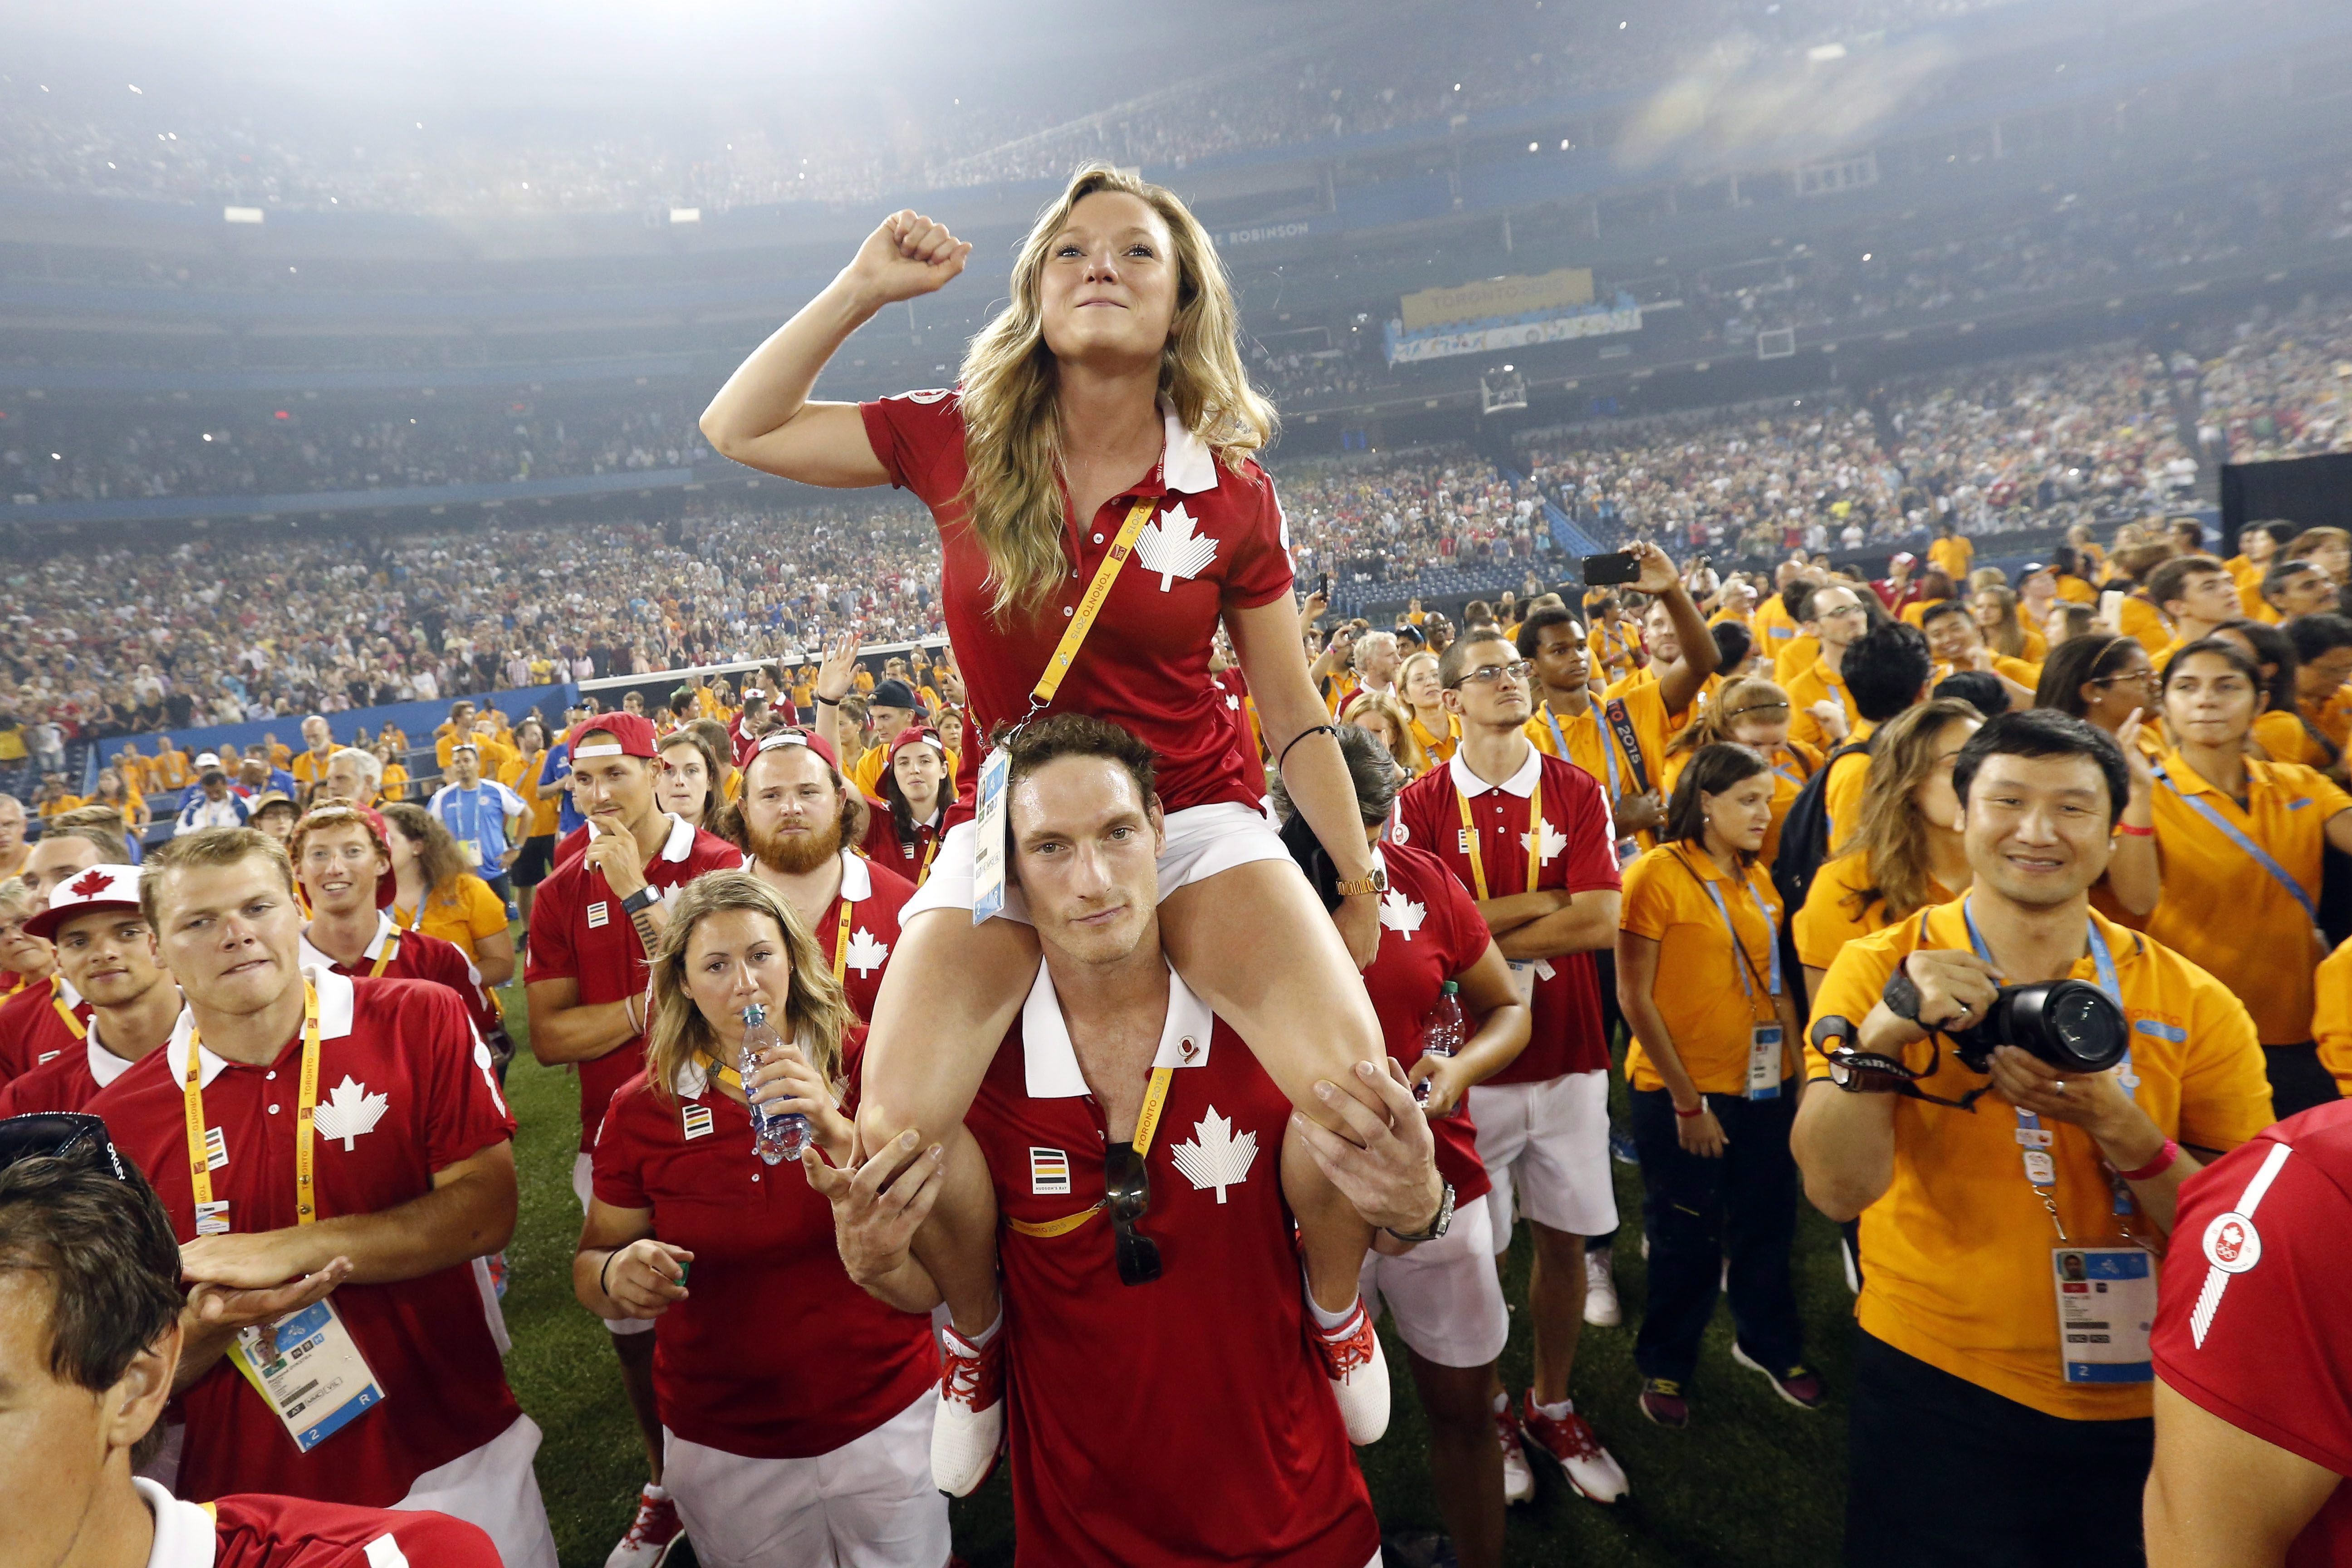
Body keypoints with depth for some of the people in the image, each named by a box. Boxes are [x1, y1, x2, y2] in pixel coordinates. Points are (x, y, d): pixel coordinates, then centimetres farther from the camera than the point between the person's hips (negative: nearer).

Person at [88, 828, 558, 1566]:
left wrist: (288, 1251, -20)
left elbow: (486, 1211, -16)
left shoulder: (421, 1023, -10)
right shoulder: (119, 1122, -4)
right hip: (249, 1489, 2)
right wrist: (208, 1327, -18)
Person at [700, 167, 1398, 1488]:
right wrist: (863, 288, -3)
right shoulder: (963, 442, -2)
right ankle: (978, 1336, 18)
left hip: (1196, 821, 0)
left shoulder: (1230, 490, -3)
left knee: (1357, 1084, -23)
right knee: (894, 1134, -18)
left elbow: (1295, 717, 3)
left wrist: (1360, 883, 6)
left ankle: (1335, 1306, 14)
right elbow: (738, 430, 5)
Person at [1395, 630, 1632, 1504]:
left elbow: (1601, 923, -10)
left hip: (1568, 1057, 2)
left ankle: (1552, 1407, 36)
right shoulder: (1422, 805, -4)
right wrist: (1547, 904, -12)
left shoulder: (1578, 793, 0)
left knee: (1564, 1240, 14)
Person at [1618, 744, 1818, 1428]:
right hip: (1681, 1094, -6)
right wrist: (1686, 1099, -13)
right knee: (1687, 1242, 9)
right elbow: (1635, 998, -14)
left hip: (1763, 1088, 6)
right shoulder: (1656, 873, -14)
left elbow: (1775, 985, 12)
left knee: (1768, 1224, 19)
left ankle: (1769, 1344, 43)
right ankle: (1665, 1366, 32)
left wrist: (1799, 1070, 4)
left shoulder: (1757, 879, 6)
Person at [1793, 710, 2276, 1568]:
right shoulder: (1879, 969, -12)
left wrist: (2113, 1122, -24)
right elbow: (1837, 1191, -20)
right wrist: (1884, 1030, -35)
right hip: (1933, 1392, -1)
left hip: (2142, 1409, 2)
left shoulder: (2196, 1005, -7)